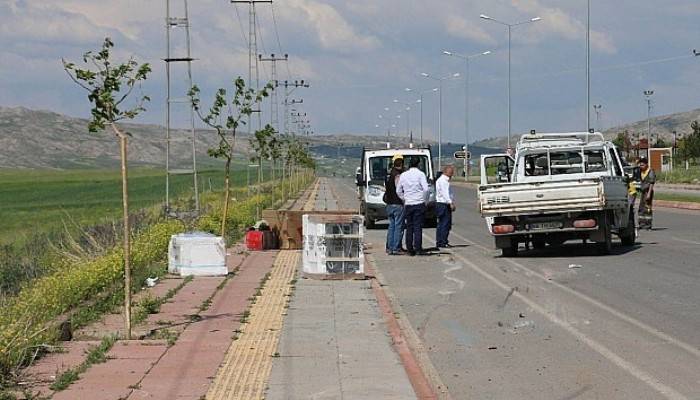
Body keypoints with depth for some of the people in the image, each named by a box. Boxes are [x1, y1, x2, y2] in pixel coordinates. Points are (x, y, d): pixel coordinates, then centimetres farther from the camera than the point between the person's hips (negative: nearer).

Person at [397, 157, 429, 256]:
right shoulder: (420, 174, -6)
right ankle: (418, 248, -7)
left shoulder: (403, 175, 6)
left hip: (407, 204, 3)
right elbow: (426, 189, -14)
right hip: (419, 204, -3)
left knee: (409, 227, 8)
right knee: (418, 227, -2)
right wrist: (424, 199, 0)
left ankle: (410, 249, 6)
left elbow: (398, 191, 10)